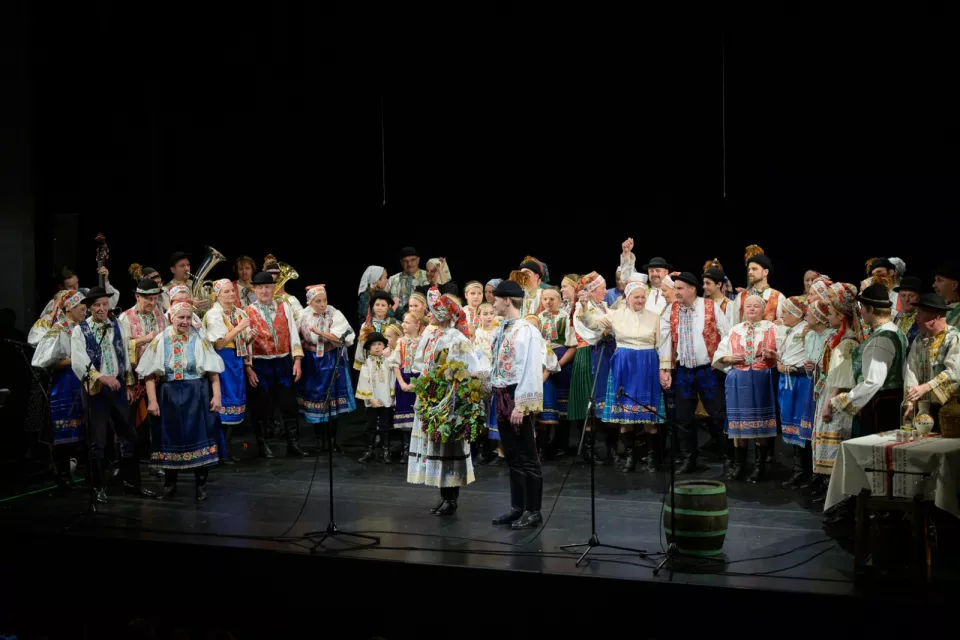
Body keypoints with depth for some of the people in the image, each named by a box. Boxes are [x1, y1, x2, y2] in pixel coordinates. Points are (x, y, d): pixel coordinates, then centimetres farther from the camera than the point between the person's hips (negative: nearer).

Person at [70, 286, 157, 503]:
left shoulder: (116, 326, 6)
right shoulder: (80, 330, -7)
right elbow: (78, 363, -17)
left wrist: (129, 384, 10)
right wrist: (102, 378, -28)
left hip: (118, 387, 4)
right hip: (95, 389, -4)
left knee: (129, 436, 8)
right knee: (97, 441, 4)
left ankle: (132, 482, 20)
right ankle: (98, 487, 17)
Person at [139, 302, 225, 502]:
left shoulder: (199, 340, -1)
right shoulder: (160, 341, 0)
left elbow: (213, 372, -3)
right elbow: (150, 374, -1)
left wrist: (217, 396, -10)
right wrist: (152, 401, -7)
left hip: (196, 396, -1)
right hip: (169, 396, 1)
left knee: (199, 437, -1)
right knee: (171, 438, 9)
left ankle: (201, 484, 10)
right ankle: (170, 483, 25)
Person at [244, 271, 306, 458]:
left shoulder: (284, 307, 6)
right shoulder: (248, 312, -2)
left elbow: (293, 334, 4)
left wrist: (297, 361, -3)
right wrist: (248, 368, -9)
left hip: (283, 362, 2)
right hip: (260, 364, -2)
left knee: (289, 403, 5)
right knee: (262, 406, 4)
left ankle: (292, 443, 14)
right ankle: (262, 445, 16)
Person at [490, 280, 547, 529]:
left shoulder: (527, 331, -15)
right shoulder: (501, 330, 10)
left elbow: (531, 370, -18)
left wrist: (520, 405, -20)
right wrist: (498, 397, 10)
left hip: (518, 399, -8)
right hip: (503, 398, 8)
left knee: (527, 458, 0)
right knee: (512, 457, 14)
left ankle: (533, 511, 8)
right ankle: (518, 507, 23)